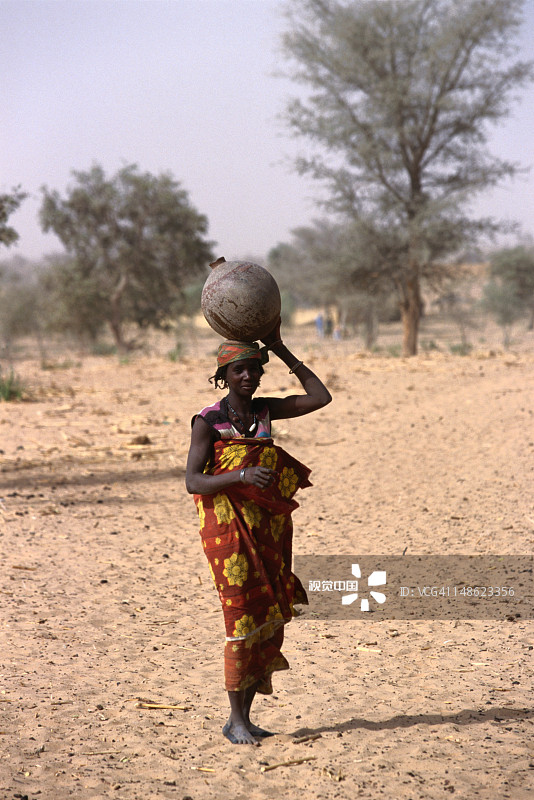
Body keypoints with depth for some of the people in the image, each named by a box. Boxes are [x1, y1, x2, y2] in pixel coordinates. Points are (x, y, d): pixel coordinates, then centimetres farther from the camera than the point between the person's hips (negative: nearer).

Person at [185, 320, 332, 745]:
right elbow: (193, 481, -13)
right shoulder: (208, 421, -7)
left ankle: (245, 714, 17)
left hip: (269, 527, 6)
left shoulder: (266, 410, 7)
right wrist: (242, 475, -28)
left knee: (269, 618, 6)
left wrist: (281, 350, 2)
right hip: (229, 528, -5)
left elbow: (320, 397, 4)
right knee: (244, 617, -7)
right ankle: (236, 719, 6)